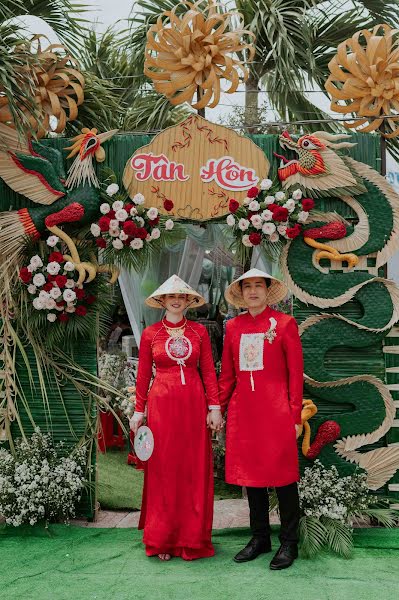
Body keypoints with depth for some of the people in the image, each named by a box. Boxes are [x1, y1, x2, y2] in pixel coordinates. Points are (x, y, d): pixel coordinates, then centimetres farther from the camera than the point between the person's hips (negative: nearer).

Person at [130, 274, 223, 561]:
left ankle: (192, 537, 19)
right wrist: (139, 411, 3)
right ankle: (162, 540, 18)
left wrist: (214, 406, -1)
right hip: (162, 405, -1)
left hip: (194, 404, 1)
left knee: (195, 470, 5)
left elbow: (208, 371, 4)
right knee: (163, 470, 4)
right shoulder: (151, 333, 4)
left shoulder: (199, 331, 6)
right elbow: (143, 375, 6)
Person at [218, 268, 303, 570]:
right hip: (243, 409, 4)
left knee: (282, 474, 3)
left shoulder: (285, 323, -2)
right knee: (250, 473, 12)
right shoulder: (233, 326, 9)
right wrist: (218, 408, 9)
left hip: (276, 409, -4)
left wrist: (295, 416, -6)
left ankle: (289, 543, 20)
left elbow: (296, 373, -3)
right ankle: (260, 537, 29)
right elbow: (227, 373, 13)